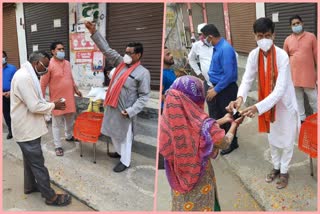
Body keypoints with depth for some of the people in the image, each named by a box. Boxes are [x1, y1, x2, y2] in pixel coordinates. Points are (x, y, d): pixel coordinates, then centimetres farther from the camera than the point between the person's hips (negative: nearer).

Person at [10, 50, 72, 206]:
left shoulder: (27, 75, 10)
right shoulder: (24, 78, -25)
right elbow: (35, 106, -27)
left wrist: (51, 104, 3)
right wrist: (53, 105, -13)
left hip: (28, 127, 11)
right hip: (27, 129, -11)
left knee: (30, 159, 24)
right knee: (38, 163, -1)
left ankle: (30, 186, 41)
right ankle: (51, 197, 10)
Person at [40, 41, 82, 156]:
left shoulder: (67, 63, 7)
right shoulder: (49, 65, -14)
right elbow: (43, 84, -11)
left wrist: (76, 89, 16)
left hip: (69, 97, 6)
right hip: (57, 99, -6)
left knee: (70, 119, 21)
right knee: (57, 123, 5)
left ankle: (69, 136, 44)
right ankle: (58, 146, 16)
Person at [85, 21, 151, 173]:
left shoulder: (143, 73, -15)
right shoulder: (121, 62, 4)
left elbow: (144, 96, -15)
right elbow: (107, 50, 7)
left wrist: (131, 111, -22)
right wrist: (94, 33, -1)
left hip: (125, 110, -7)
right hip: (112, 106, 7)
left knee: (125, 136, 7)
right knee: (114, 133, 22)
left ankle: (125, 161, 26)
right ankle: (119, 152, 46)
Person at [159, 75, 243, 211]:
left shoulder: (168, 120, -18)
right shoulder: (203, 125, -34)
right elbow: (225, 143, -12)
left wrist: (223, 120, 10)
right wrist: (234, 124, 7)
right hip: (199, 185, -4)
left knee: (183, 207, 28)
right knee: (200, 209, 22)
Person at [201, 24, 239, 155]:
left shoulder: (225, 49, -24)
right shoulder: (217, 47, 5)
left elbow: (228, 74, -26)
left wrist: (216, 90, -19)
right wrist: (214, 86, 13)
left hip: (227, 89, -9)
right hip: (219, 86, 9)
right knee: (218, 115, 19)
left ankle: (232, 143, 25)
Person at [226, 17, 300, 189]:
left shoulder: (282, 56, -28)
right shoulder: (253, 55, -13)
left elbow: (280, 89, -35)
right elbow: (247, 79, -20)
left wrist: (258, 107, -48)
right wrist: (240, 98, -42)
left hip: (285, 102, -4)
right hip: (268, 103, 4)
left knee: (286, 139, 11)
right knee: (272, 138, 19)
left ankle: (284, 171, 33)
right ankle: (276, 167, 41)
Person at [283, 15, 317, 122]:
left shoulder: (311, 36, -1)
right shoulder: (288, 40, 4)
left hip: (308, 74, -2)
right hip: (294, 74, 2)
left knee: (313, 97, 5)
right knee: (297, 97, 12)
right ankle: (301, 117, 26)